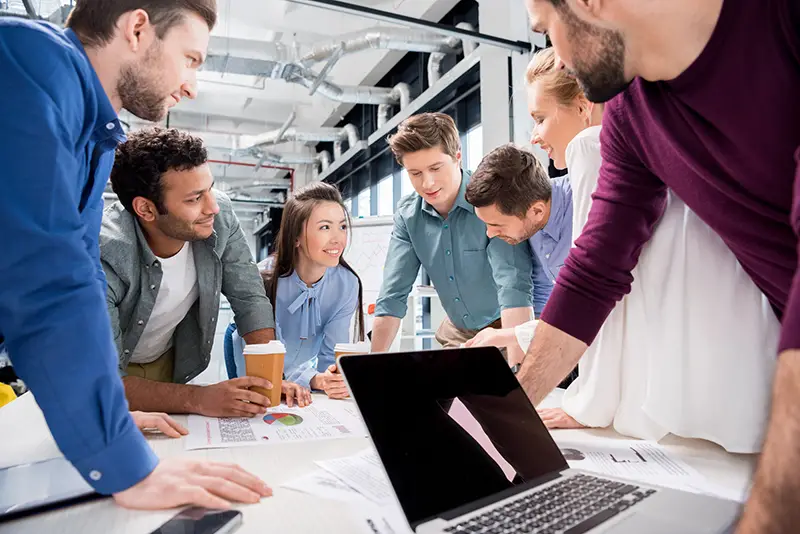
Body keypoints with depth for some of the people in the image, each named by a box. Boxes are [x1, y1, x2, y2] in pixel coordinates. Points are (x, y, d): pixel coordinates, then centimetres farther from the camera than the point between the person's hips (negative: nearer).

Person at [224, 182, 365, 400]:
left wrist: (335, 379, -45)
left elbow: (331, 354, -22)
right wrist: (314, 380, -50)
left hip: (302, 364, 3)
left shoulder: (347, 285, -25)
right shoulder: (263, 279, -35)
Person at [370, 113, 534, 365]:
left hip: (506, 328, -3)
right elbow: (393, 295, -8)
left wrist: (514, 366, -42)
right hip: (458, 332, 4)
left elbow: (513, 285, -32)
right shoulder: (407, 215, -7)